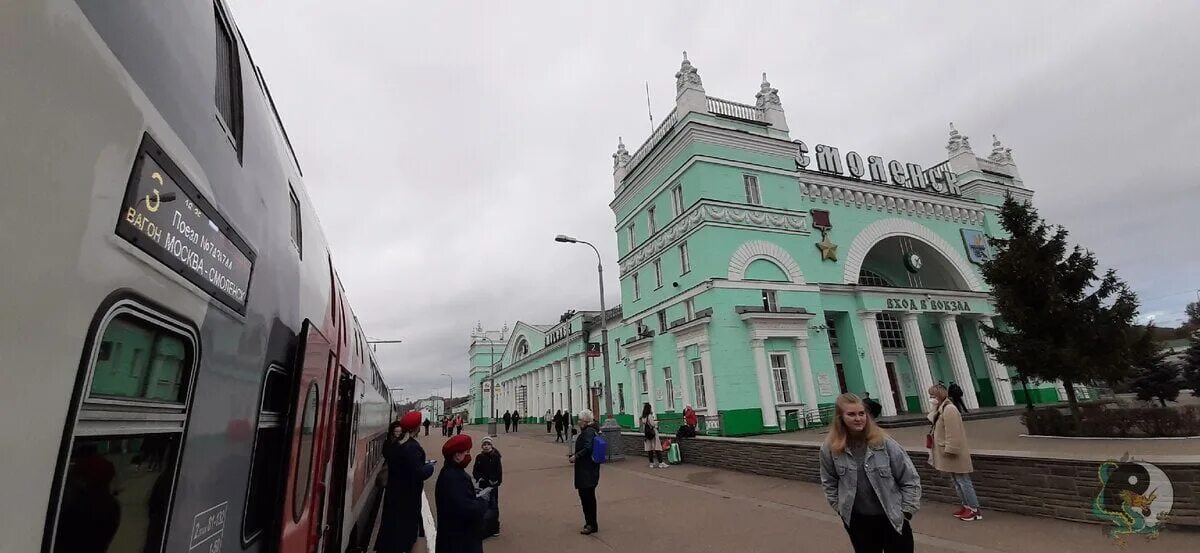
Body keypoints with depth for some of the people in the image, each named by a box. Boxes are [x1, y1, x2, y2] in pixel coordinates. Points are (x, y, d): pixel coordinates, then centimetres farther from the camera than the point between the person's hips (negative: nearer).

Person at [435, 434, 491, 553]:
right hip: (458, 536, -10)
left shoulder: (453, 471, 3)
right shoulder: (453, 478, -30)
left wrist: (476, 495, -2)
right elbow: (465, 509, -34)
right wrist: (482, 500, -18)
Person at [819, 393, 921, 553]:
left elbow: (910, 479, -4)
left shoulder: (883, 442, -13)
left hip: (892, 518, -1)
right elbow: (829, 483, 4)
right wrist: (840, 508, 2)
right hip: (856, 521, 1)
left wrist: (906, 511, -4)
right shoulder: (830, 448, -11)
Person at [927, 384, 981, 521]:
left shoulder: (949, 409, -22)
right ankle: (966, 506, 28)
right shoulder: (940, 409, 9)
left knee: (963, 481, 0)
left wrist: (949, 450, -23)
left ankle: (975, 510, 10)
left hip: (954, 453, -10)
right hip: (949, 452, 10)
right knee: (957, 481, 18)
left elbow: (953, 433, -25)